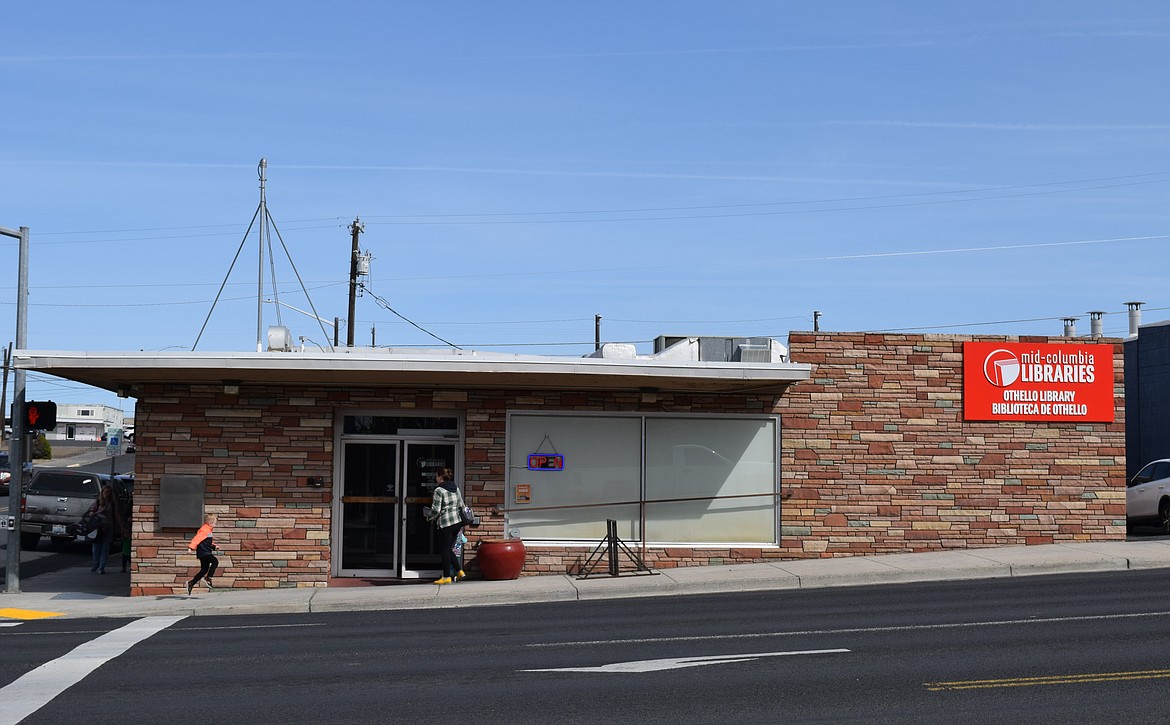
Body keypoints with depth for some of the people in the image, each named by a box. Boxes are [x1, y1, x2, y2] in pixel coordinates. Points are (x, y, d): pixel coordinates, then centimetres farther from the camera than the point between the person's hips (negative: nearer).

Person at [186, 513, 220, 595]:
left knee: (204, 570, 12)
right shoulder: (204, 531, -14)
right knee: (215, 561, -20)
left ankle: (191, 583, 16)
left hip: (206, 553, 10)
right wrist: (191, 547, -37)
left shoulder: (208, 530, 18)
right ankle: (208, 579, -18)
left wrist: (214, 547, 21)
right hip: (204, 552, -10)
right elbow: (197, 538, -27)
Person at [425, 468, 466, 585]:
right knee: (449, 549, 18)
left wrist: (429, 518, 4)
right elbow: (461, 505, 13)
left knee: (444, 550, 2)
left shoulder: (439, 490, -11)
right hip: (457, 522, 7)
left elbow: (436, 509, -14)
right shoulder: (455, 487, 11)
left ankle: (446, 577, 5)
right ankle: (459, 571, 12)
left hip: (446, 523, -7)